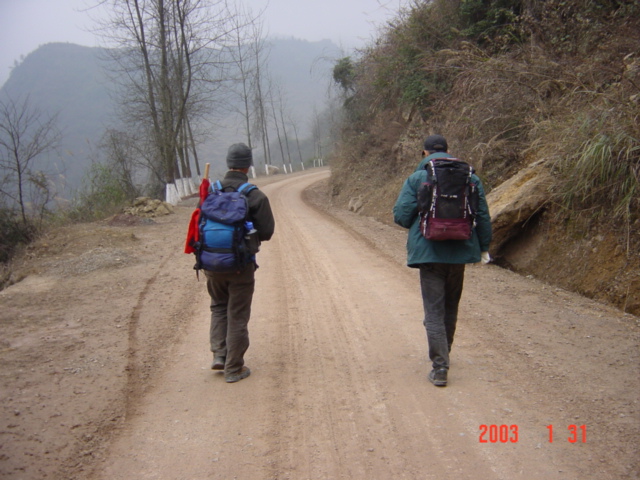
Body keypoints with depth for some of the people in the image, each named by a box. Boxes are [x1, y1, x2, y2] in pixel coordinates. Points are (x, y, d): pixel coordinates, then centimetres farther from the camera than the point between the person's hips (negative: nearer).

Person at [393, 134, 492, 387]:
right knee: (451, 308, 20)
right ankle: (443, 354, 35)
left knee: (434, 311, 0)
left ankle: (439, 367, -7)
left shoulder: (416, 179, -4)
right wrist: (484, 247, 12)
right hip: (460, 251, 4)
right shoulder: (470, 177, 4)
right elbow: (483, 216, 3)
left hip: (429, 252, -3)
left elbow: (401, 215, -9)